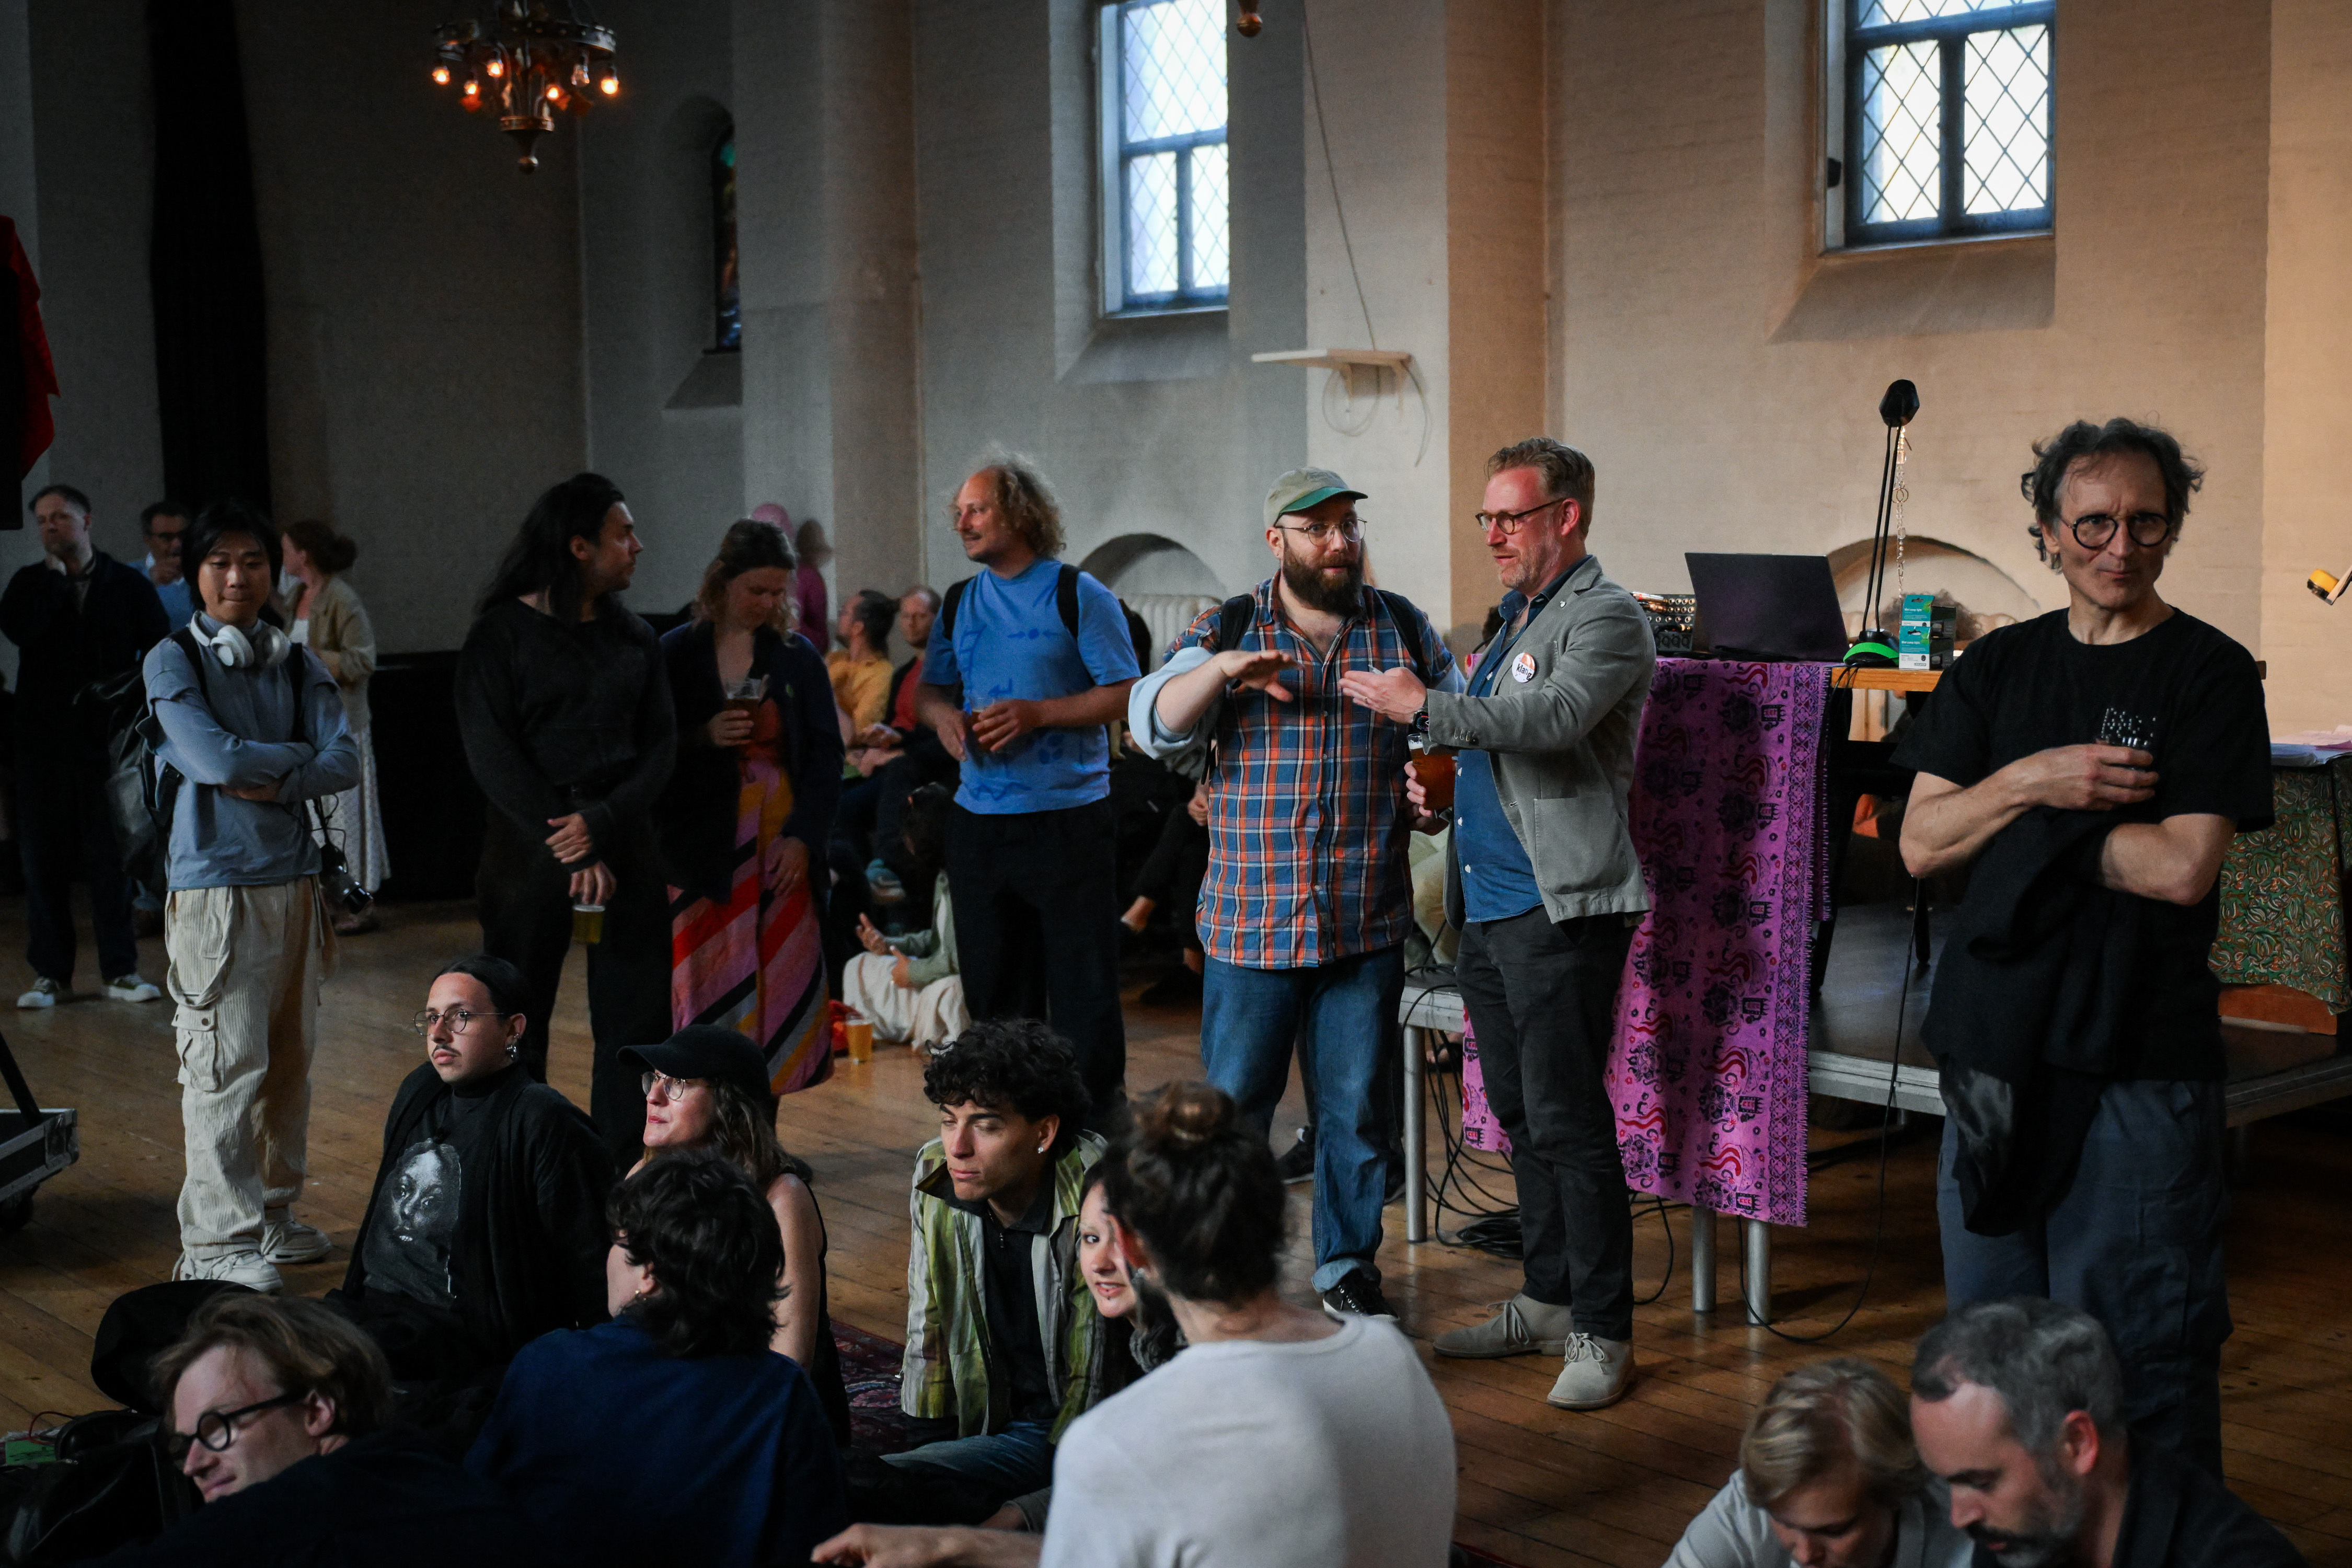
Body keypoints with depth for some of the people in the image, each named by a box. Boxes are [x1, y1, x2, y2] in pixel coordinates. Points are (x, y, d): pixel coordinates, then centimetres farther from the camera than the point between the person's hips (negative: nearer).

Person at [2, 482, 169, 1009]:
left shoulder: (128, 583, 5)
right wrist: (55, 575, -8)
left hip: (109, 742, -1)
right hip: (44, 742, 2)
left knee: (112, 857, 2)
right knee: (43, 860, 3)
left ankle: (120, 970, 10)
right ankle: (51, 973, 11)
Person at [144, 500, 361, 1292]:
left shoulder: (297, 662, 11)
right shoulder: (173, 661, -3)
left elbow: (344, 762, 1)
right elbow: (215, 759, -16)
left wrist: (275, 785, -14)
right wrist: (298, 754, -3)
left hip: (292, 879, 5)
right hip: (214, 889, -5)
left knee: (289, 1057, 11)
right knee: (226, 1063, -7)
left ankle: (273, 1212, 24)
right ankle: (216, 1242, -1)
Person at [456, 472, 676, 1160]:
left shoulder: (634, 637, 11)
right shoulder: (502, 633, -2)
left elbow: (660, 743, 4)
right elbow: (491, 755, -9)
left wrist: (602, 824, -13)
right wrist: (571, 851, -15)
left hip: (624, 843, 4)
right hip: (529, 845, -4)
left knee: (638, 1021, 3)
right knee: (516, 1028, 4)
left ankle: (627, 1174, 12)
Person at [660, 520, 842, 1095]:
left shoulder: (797, 657, 8)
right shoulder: (677, 654, 3)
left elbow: (826, 756, 6)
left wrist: (803, 837, -5)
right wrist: (704, 738, -14)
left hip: (784, 847, 2)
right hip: (703, 847, -2)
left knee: (782, 991, 0)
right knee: (710, 990, -4)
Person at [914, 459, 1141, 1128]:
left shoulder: (1079, 595, -4)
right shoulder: (959, 603, 13)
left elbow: (1124, 694, -8)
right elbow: (930, 690, 19)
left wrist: (1035, 714, -18)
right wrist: (944, 717, -4)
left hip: (1068, 817, -5)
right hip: (980, 818, 6)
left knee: (1082, 983, -2)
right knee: (993, 986, 12)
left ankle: (1099, 1116, 8)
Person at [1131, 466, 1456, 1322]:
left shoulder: (1404, 629, 8)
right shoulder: (1225, 632, 2)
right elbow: (1154, 724, -10)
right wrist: (1220, 669, -27)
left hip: (1368, 926, 2)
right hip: (1251, 922, -1)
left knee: (1356, 1108, 9)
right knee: (1232, 1102, 5)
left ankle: (1348, 1266, 24)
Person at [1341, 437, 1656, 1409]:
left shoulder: (1606, 619, -8)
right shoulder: (1515, 619, 20)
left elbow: (1556, 718, -27)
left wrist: (1424, 708, -24)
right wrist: (1439, 789, 11)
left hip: (1561, 908, -9)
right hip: (1489, 906, 9)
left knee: (1568, 1120, -8)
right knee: (1522, 1117, 14)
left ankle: (1601, 1331, 0)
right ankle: (1548, 1302, 24)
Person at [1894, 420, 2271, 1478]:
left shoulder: (2209, 673, -3)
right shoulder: (1998, 667, 11)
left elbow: (2183, 867, -14)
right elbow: (1921, 844, 3)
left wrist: (2036, 829, -5)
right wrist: (2032, 783, -12)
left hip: (2139, 1062, -5)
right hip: (1996, 1045, 5)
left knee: (2137, 1344, -1)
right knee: (1988, 1334, 14)